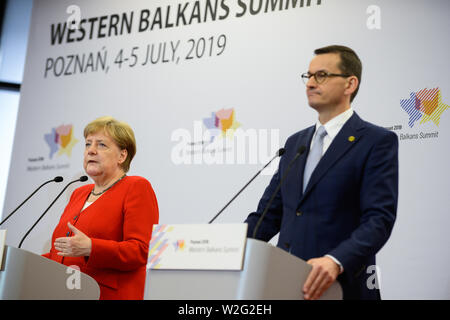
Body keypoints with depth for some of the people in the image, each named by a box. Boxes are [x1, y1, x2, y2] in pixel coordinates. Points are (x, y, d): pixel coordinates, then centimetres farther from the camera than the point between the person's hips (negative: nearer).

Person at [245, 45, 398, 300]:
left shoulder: (378, 142, -4)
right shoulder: (295, 142, 15)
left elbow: (379, 219, -14)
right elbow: (269, 213, 13)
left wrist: (336, 261, -29)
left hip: (341, 286, -5)